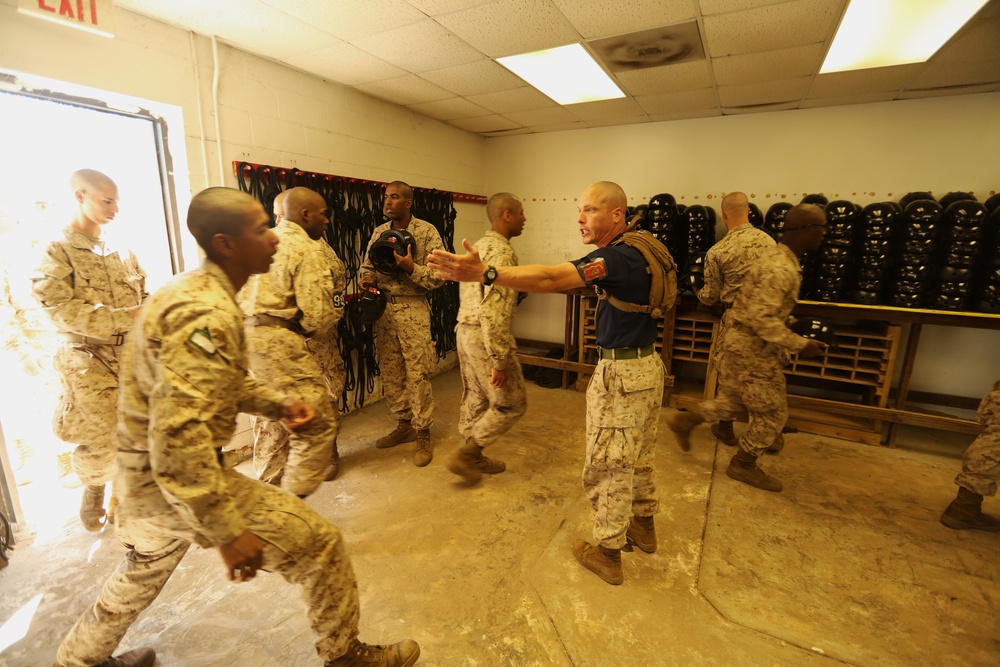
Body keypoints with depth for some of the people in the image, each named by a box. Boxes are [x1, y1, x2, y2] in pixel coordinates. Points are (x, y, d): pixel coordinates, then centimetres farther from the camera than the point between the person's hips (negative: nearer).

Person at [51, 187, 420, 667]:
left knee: (145, 571, 36)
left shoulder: (194, 290, 7)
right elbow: (178, 434, -33)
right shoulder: (206, 314, -27)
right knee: (319, 545, -1)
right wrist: (228, 532, -28)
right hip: (176, 480, -10)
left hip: (143, 474, 10)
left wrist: (277, 404, 4)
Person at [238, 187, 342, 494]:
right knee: (317, 422, -2)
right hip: (279, 341, -10)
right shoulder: (308, 249, -11)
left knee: (273, 417, 21)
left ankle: (267, 493, 36)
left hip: (249, 333, 10)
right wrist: (313, 335, 4)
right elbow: (317, 314, -18)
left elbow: (241, 292, 16)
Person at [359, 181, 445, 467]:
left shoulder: (427, 231, -4)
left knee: (417, 374, -3)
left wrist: (411, 267, -22)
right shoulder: (379, 232, 11)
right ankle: (403, 425, 28)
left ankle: (423, 435, 12)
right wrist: (366, 278, -5)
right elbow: (367, 265, 17)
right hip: (384, 308, 6)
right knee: (389, 373, 11)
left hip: (413, 309, -5)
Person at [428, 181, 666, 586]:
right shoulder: (636, 252, 7)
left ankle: (607, 551, 24)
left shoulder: (617, 257, -23)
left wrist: (485, 273, -44)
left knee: (607, 465, 6)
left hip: (621, 373, -10)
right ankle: (643, 523, 45)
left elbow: (551, 279, -37)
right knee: (639, 456, 25)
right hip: (647, 365, 10)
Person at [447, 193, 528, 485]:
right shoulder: (502, 251, -16)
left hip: (464, 330, 10)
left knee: (475, 398, 18)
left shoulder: (479, 246, 14)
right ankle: (464, 454, 8)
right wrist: (500, 359, -23)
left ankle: (474, 457, 29)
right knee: (511, 403, 4)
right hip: (483, 335, -10)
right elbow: (494, 309, -25)